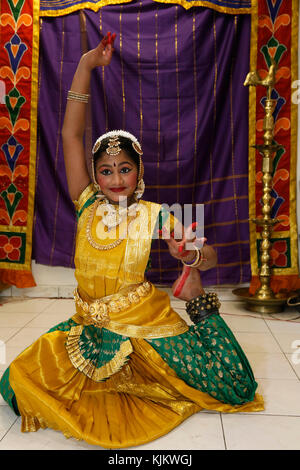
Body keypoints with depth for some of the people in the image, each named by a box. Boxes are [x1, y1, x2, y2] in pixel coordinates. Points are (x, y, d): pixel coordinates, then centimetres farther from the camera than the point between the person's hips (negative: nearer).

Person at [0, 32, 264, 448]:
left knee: (230, 386, -10)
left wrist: (192, 257, -28)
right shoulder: (87, 206, -1)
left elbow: (208, 256, -2)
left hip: (145, 325, -2)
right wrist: (86, 65, -6)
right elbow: (71, 134, -5)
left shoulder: (153, 215, -5)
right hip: (89, 326, 3)